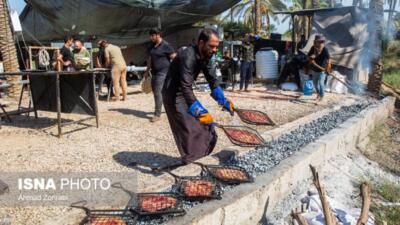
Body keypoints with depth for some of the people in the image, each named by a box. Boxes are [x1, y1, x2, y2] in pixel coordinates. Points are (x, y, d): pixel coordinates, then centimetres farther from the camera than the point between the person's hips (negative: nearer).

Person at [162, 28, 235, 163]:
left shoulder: (206, 56, -2)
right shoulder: (188, 56, -30)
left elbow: (213, 80, 4)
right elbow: (186, 87, -40)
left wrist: (223, 101, -6)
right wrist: (200, 112, -46)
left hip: (185, 93, 9)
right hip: (173, 95, -9)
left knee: (201, 125, 10)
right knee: (189, 130, -10)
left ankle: (200, 158, 22)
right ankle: (191, 164, 2)